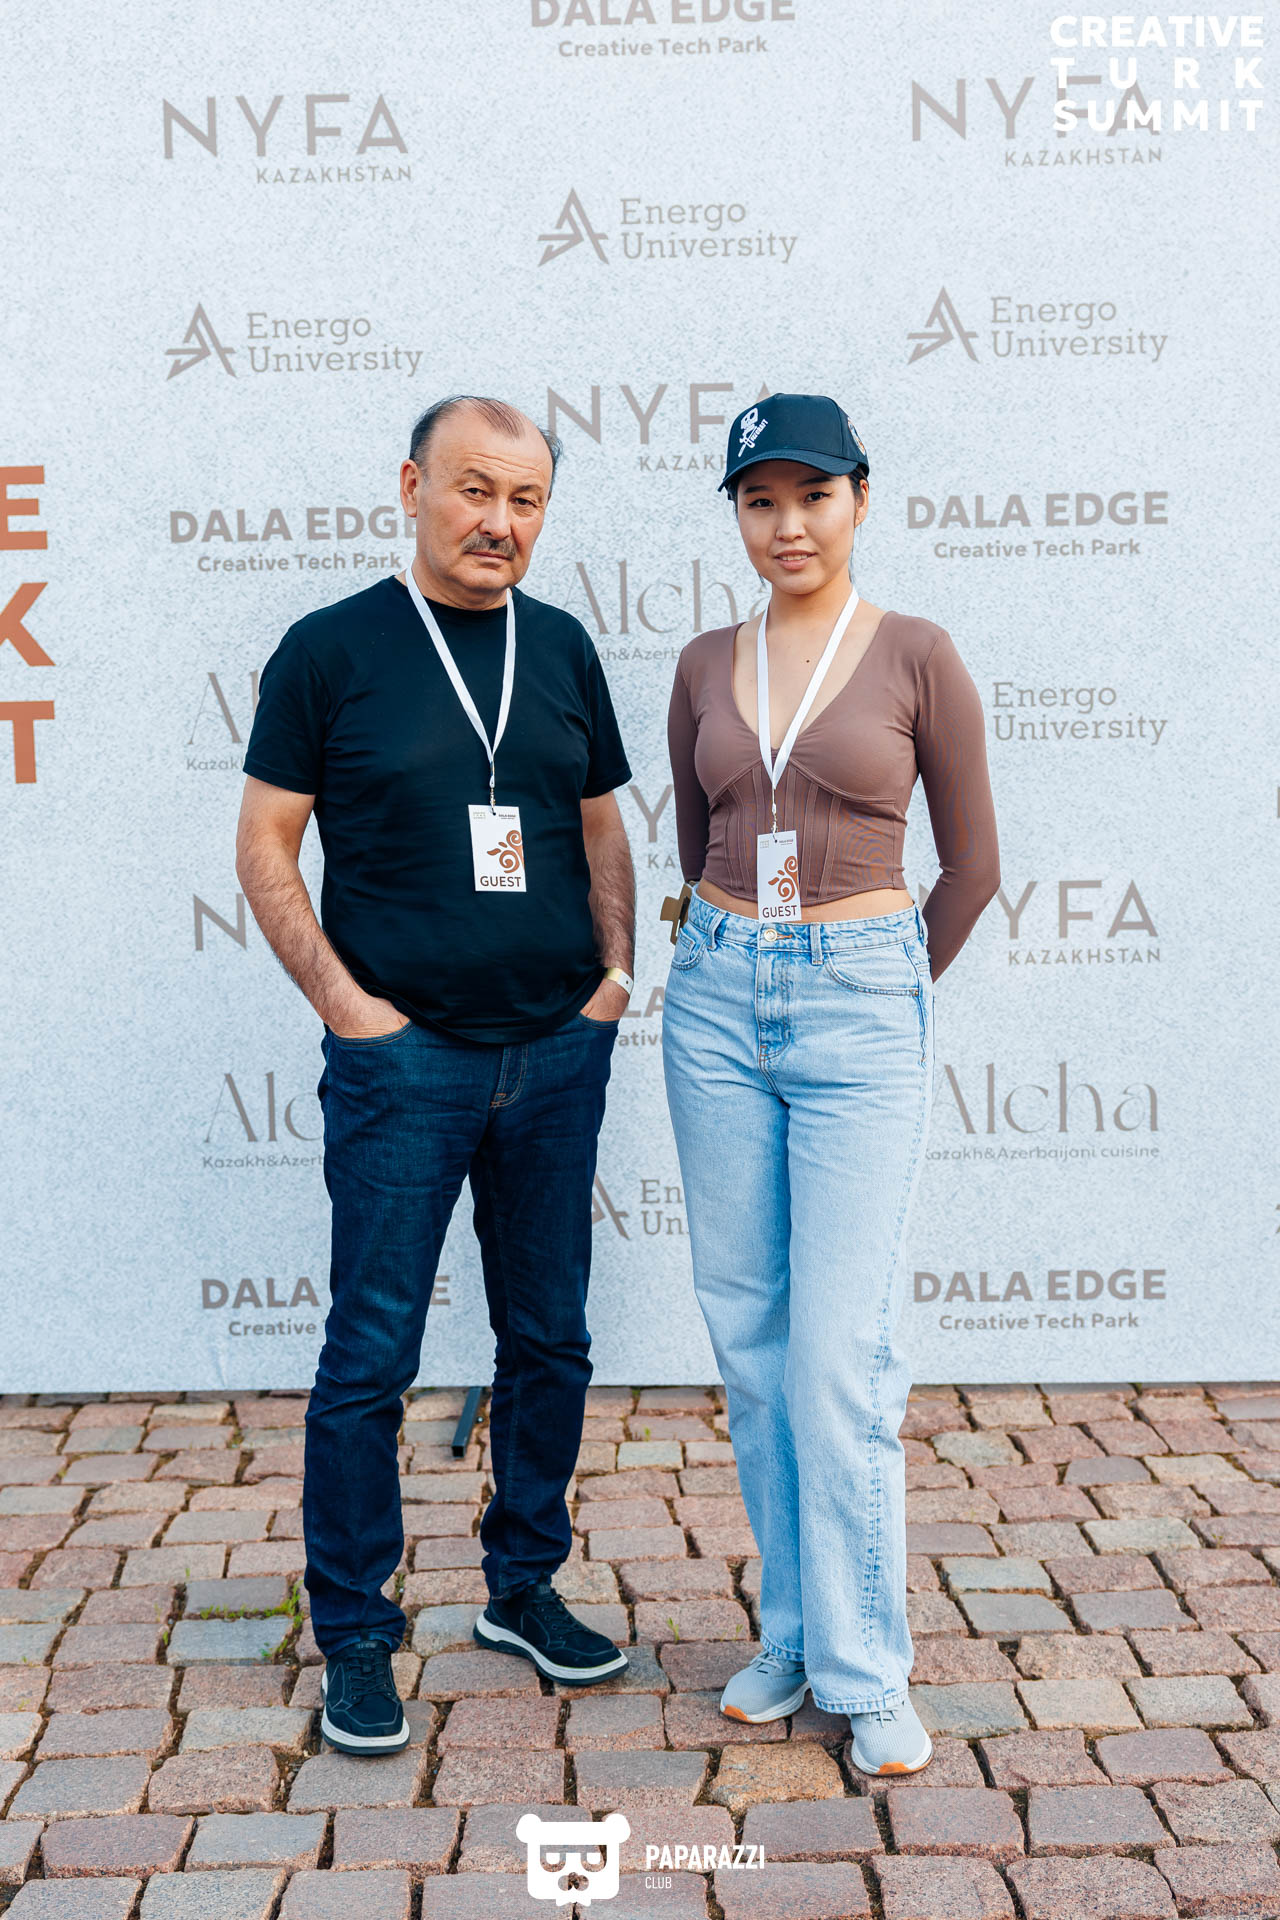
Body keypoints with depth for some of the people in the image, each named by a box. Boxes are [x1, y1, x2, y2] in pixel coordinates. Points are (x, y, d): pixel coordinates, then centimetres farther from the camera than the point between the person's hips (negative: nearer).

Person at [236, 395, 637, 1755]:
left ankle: (525, 1589, 30)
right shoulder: (331, 649, -3)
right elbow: (264, 849, -2)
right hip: (403, 1059, -4)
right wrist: (345, 1000, -9)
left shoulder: (560, 647, 9)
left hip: (558, 1054, 4)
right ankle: (354, 1637, 16)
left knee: (548, 1339, 12)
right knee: (371, 1354, 1)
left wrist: (615, 968, 5)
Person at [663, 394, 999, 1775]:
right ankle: (792, 1631, 24)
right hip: (718, 998, 4)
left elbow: (971, 865, 4)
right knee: (748, 1336, 8)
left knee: (841, 1352, -5)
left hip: (859, 1002, -4)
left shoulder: (914, 654, -2)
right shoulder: (705, 667, 9)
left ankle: (864, 1672, 10)